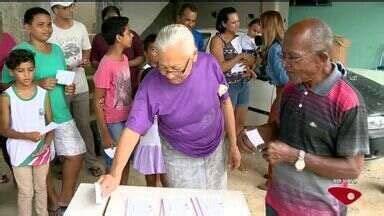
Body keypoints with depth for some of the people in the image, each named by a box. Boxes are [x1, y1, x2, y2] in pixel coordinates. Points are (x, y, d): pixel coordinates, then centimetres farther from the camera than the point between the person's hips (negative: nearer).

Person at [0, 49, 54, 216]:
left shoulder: (43, 93, -5)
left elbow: (50, 123, 1)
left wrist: (46, 144, -14)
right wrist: (27, 136, -26)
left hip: (42, 150, 3)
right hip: (20, 151, -2)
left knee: (41, 187, 20)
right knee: (26, 192, 9)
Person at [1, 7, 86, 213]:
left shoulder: (57, 49, 8)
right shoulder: (20, 51, -12)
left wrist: (69, 87, -3)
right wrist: (38, 84, -23)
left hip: (62, 114, 6)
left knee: (76, 153, 10)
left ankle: (66, 197, 28)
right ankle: (53, 200, 30)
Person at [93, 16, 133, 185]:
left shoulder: (124, 58, 3)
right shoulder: (106, 65, -20)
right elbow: (98, 102, -16)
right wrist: (105, 134, -16)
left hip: (127, 119, 7)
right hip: (113, 123, -7)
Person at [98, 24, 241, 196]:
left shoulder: (210, 64, -21)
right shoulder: (151, 85, -28)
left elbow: (225, 102, -7)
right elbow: (133, 129, -28)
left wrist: (233, 145, 0)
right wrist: (115, 174, -40)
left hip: (216, 148, 3)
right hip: (180, 157, -2)